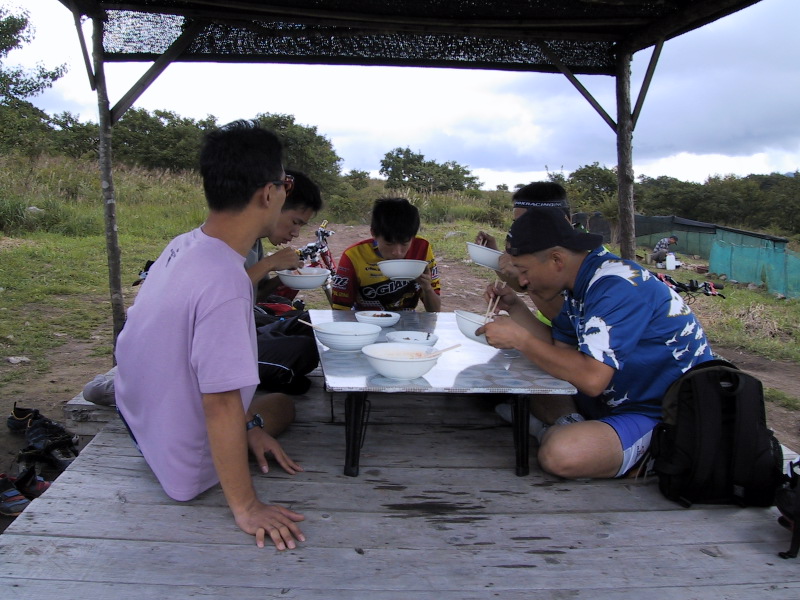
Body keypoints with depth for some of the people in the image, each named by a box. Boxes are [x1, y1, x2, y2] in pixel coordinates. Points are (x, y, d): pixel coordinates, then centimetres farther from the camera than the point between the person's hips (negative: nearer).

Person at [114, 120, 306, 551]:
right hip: (185, 470, -7)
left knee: (280, 403, 28)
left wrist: (249, 424, 6)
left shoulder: (182, 246, -7)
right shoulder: (224, 280, -34)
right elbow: (222, 404, -30)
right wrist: (245, 508, -21)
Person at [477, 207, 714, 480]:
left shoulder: (616, 286, -25)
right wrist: (514, 307, 2)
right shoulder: (583, 283, 4)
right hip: (617, 401, 10)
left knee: (559, 453, -30)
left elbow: (592, 378, -32)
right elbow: (559, 346, 11)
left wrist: (520, 339, -25)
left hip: (661, 415, -10)